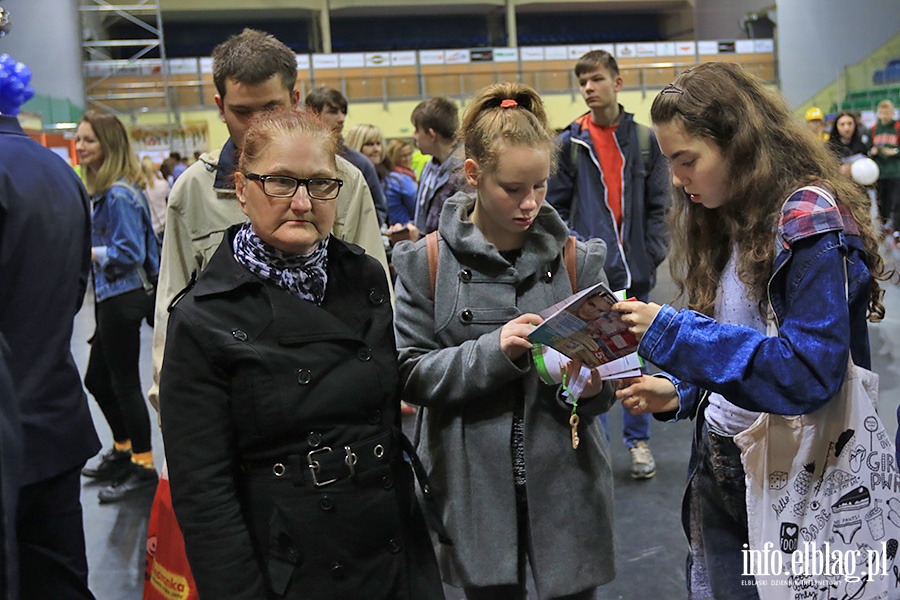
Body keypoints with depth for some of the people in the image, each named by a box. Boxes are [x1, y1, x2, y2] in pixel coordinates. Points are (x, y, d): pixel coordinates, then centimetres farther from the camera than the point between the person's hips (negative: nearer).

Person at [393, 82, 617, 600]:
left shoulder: (578, 259, 0)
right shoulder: (428, 262, -4)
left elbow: (602, 380, 3)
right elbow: (411, 375, -8)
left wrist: (590, 386, -20)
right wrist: (492, 352, -22)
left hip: (565, 480, 1)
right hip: (476, 485, -1)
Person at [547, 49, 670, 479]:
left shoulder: (645, 139, 5)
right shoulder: (569, 143, 2)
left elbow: (657, 205, 6)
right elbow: (556, 207, 3)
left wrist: (653, 254, -3)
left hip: (635, 270, 1)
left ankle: (638, 440, 25)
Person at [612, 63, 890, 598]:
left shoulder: (811, 221, -18)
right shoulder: (730, 223, 7)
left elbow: (809, 373, -25)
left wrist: (671, 333, -25)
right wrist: (680, 393, -2)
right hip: (718, 474, 8)